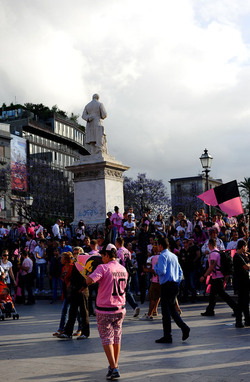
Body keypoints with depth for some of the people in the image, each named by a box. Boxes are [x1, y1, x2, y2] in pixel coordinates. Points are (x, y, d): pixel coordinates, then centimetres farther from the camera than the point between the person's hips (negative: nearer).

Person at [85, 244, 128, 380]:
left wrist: (91, 275, -6)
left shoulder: (103, 268, -16)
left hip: (105, 310, -6)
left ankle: (113, 369, -3)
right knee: (117, 337, 19)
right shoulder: (123, 269, 4)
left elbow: (89, 281, -28)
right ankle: (115, 365, 32)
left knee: (107, 339, 3)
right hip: (120, 309, 6)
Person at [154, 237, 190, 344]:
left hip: (166, 286, -8)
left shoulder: (163, 256, -10)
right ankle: (184, 328, 3)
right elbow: (180, 271, 19)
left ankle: (167, 336, 2)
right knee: (172, 310, 16)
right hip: (175, 285, 8)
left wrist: (155, 266, -2)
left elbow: (161, 271, -20)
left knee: (166, 311, -2)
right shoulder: (174, 256, 17)